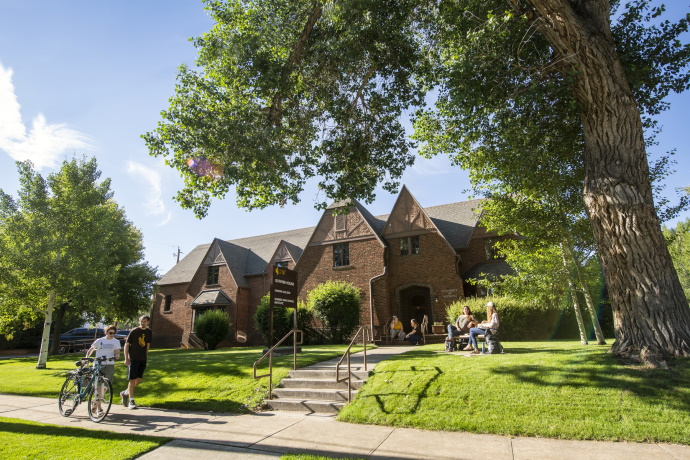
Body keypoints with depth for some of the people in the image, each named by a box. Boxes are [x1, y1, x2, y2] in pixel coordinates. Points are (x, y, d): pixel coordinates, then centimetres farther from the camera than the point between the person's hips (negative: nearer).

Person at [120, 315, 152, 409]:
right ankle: (131, 401, 6)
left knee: (139, 379, 7)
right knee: (132, 380, -3)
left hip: (143, 359, 5)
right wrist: (126, 358, -10)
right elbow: (126, 344, -5)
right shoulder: (134, 331, -8)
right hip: (133, 359, -5)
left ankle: (125, 393, 30)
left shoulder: (149, 332, 6)